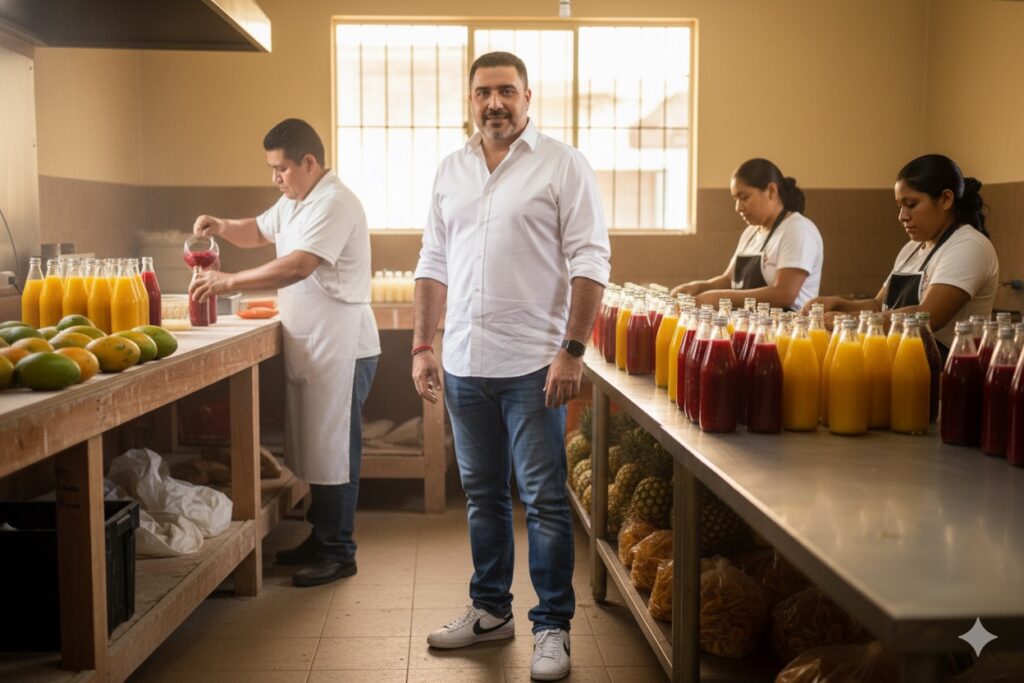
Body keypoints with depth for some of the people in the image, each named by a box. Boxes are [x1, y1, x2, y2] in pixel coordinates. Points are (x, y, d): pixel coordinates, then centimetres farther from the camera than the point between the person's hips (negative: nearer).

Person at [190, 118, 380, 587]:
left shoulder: (334, 204, -17)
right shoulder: (294, 203, 15)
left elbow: (298, 266, -28)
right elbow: (257, 232, 29)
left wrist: (229, 282, -26)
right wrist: (220, 227, 8)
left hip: (341, 350, -10)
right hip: (309, 347, 10)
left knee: (334, 451, -2)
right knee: (314, 448, 15)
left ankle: (339, 553, 8)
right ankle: (320, 539, 27)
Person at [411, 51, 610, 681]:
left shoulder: (562, 165, -4)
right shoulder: (450, 171, 12)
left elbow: (590, 263, -8)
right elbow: (434, 266, 15)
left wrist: (572, 351, -15)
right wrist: (422, 347, 9)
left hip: (533, 366, -5)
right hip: (464, 366, 5)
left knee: (544, 500, 2)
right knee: (483, 495, 15)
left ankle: (552, 627, 15)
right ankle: (491, 609, 30)